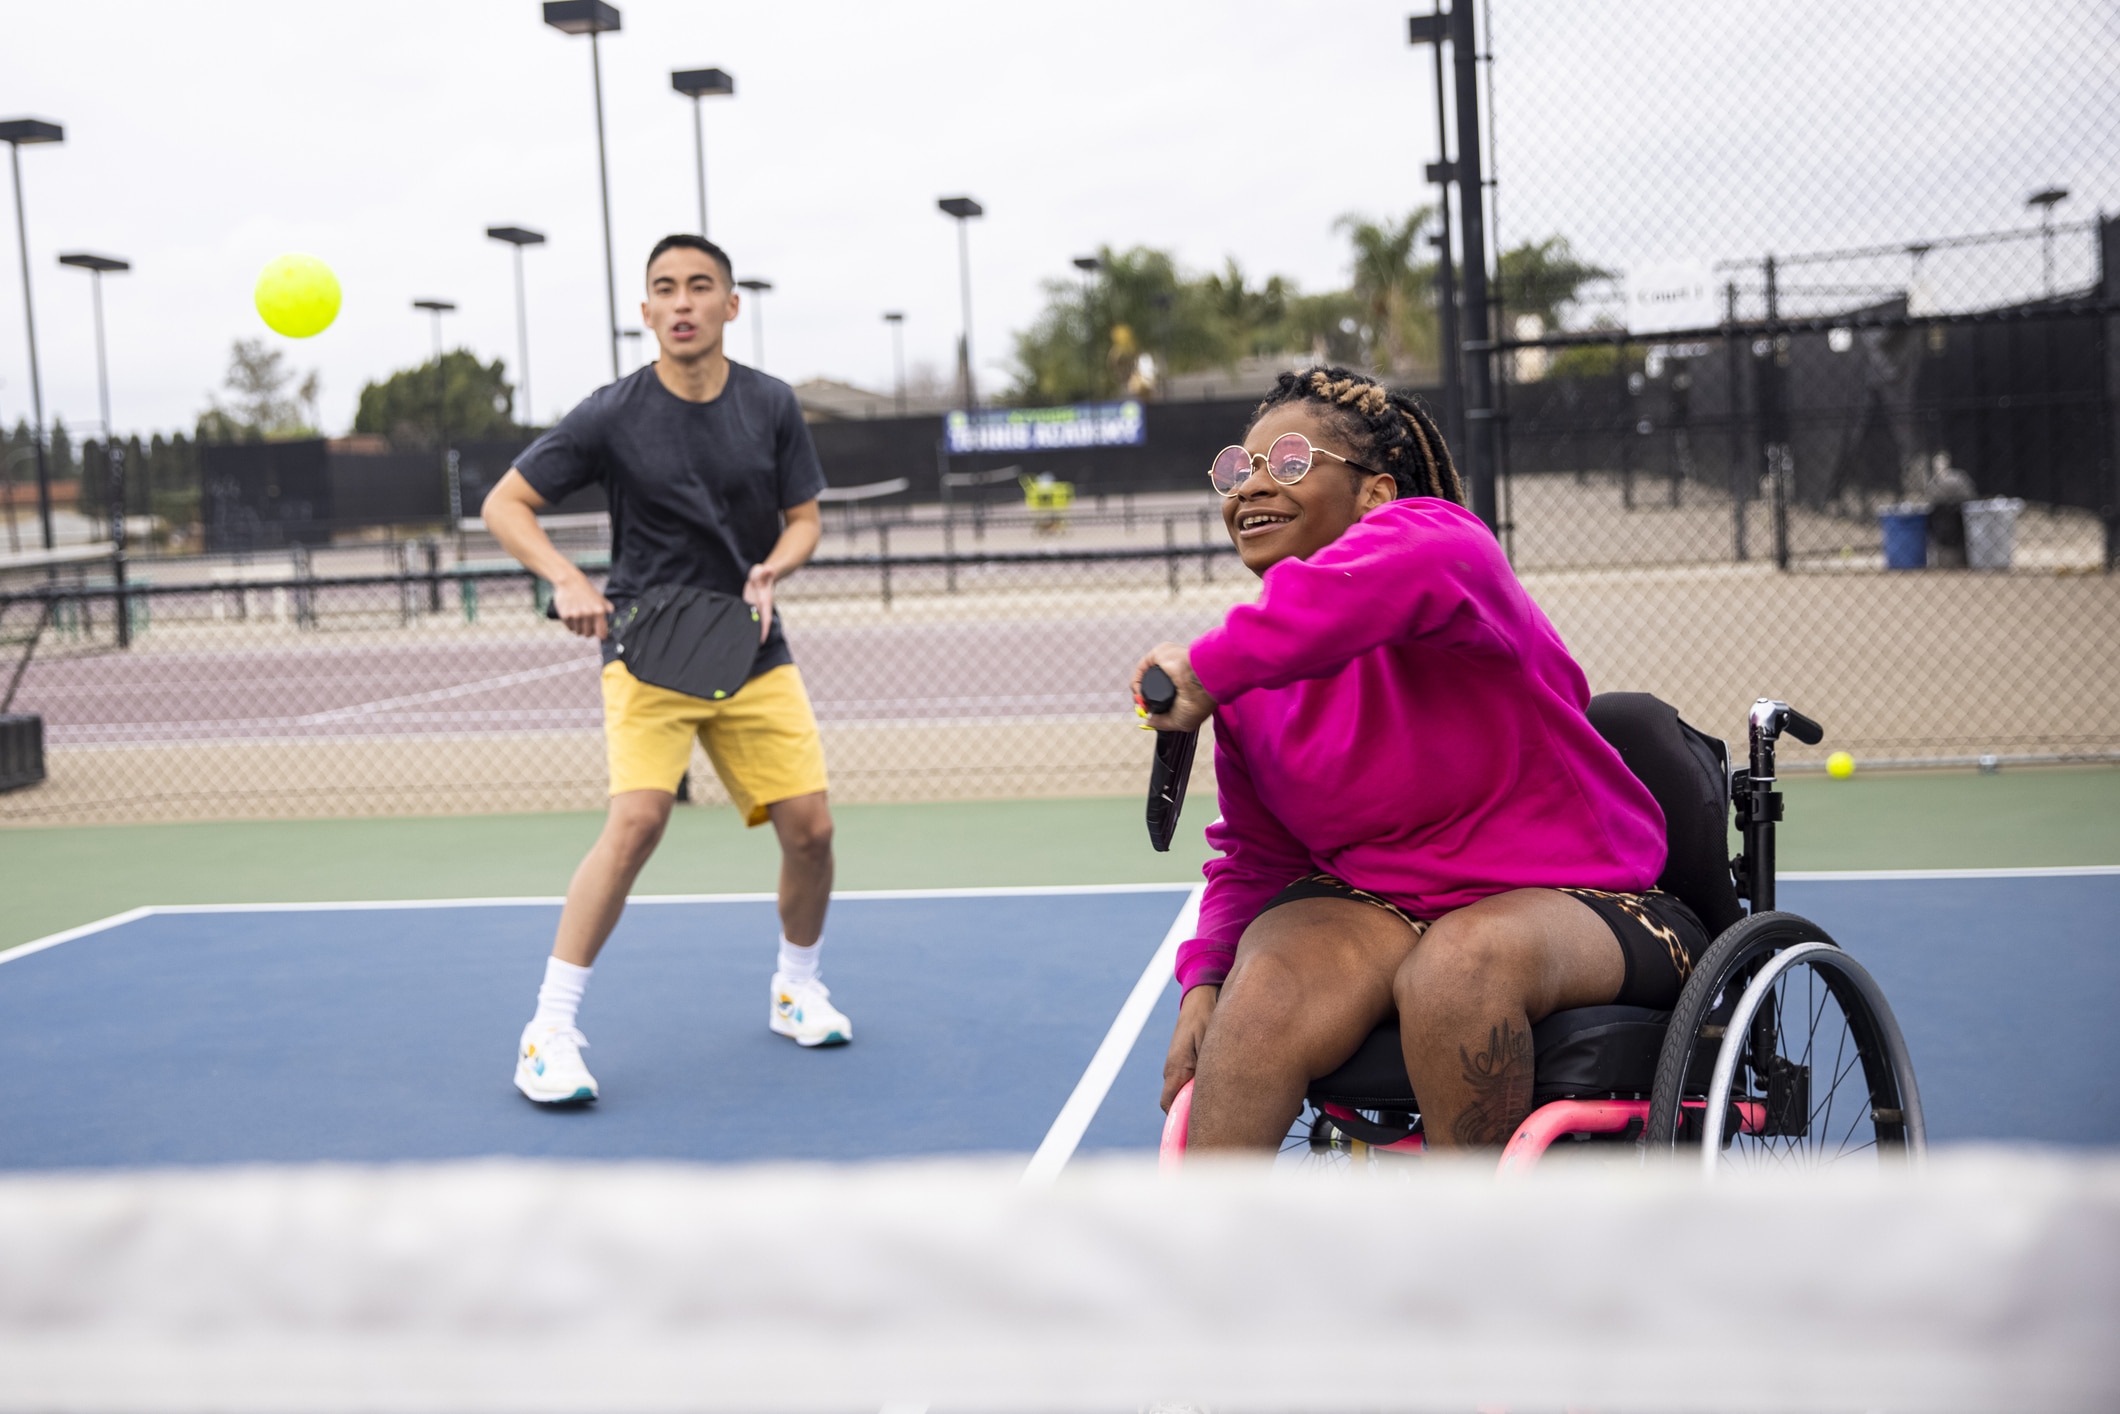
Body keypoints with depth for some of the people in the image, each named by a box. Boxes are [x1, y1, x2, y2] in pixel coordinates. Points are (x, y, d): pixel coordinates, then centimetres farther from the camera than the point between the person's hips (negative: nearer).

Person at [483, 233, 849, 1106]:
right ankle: (549, 1029, -12)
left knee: (809, 826, -3)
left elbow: (803, 518, 8)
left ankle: (797, 990, 25)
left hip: (752, 650, 4)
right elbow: (504, 504, -5)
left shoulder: (772, 406, 0)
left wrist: (770, 570, -14)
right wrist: (567, 581, -21)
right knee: (637, 818, -22)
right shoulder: (613, 415, -9)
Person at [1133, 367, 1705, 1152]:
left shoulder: (1439, 533, -15)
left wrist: (1210, 667, -40)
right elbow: (1256, 856, 17)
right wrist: (1207, 977, -2)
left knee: (1460, 963, -37)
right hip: (1371, 903, 5)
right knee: (1265, 995, -26)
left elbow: (1407, 568, -43)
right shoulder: (1248, 681, 7)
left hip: (1566, 900, -4)